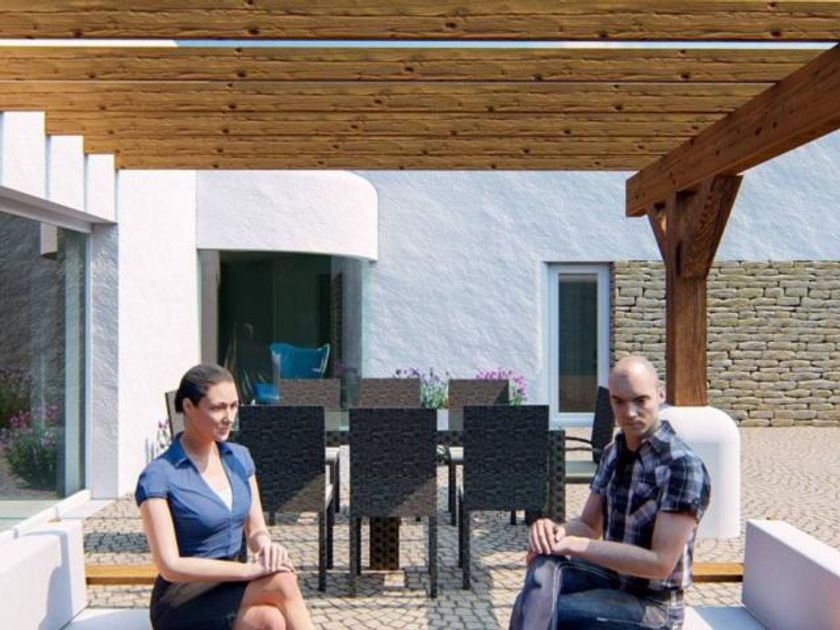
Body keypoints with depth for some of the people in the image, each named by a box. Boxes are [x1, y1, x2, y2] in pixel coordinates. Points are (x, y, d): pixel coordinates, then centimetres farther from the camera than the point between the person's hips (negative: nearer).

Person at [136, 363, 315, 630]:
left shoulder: (239, 458, 6)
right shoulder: (157, 477, -14)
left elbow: (255, 531, 8)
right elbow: (169, 566, -19)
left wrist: (267, 545, -16)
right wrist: (249, 569, -25)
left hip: (231, 588, 5)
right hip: (182, 607, -5)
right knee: (281, 583, -30)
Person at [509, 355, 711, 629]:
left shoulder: (683, 466, -19)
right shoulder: (613, 452, 5)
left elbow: (660, 563, -22)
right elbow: (589, 526, 9)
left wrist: (573, 544, -24)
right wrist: (556, 530, -16)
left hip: (652, 606, -6)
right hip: (611, 577, 6)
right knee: (544, 567, -26)